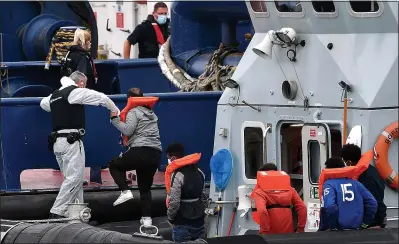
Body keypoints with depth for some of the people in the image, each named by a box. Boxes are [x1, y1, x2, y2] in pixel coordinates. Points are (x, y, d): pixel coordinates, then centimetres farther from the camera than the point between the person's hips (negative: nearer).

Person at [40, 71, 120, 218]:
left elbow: (43, 103, 40)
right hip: (71, 140, -8)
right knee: (74, 178, -9)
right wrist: (114, 110, 16)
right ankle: (57, 212, -16)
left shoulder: (54, 95, 18)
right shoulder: (76, 92, -4)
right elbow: (102, 98, 0)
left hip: (57, 142, 8)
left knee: (73, 178, 11)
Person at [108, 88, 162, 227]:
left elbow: (127, 130, -12)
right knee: (145, 188, 16)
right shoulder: (151, 113, 26)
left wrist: (115, 118, -2)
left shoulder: (133, 112, 0)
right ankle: (146, 218, 4)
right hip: (156, 155, 7)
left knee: (114, 165, 15)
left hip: (141, 151, -7)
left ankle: (125, 191, -3)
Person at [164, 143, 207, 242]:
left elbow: (174, 202, -19)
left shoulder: (177, 175, -16)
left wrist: (170, 217, -4)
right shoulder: (198, 172, 7)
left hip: (182, 224, -7)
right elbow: (204, 197, 11)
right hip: (199, 222, 7)